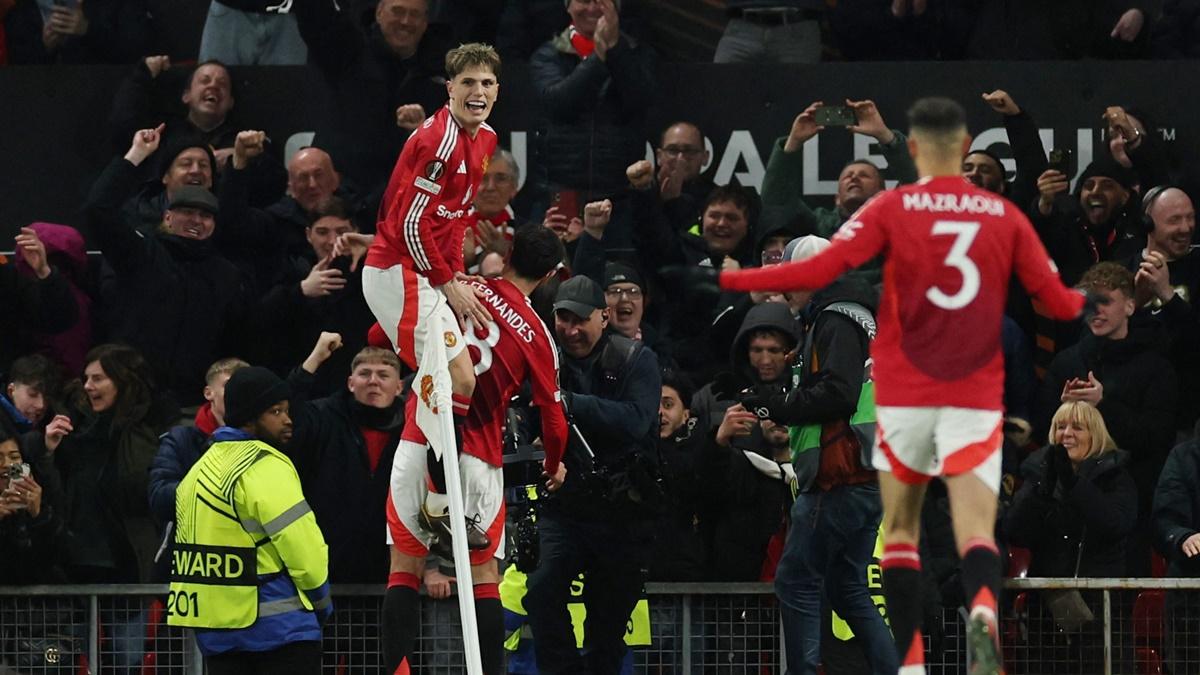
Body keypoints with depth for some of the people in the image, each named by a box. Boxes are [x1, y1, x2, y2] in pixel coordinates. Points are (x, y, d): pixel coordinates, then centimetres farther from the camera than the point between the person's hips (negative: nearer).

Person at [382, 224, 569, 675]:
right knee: (484, 577, 9)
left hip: (419, 446, 1)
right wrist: (554, 466, 26)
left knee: (405, 568, 6)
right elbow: (553, 416, 7)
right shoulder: (537, 336, 0)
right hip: (478, 459, -1)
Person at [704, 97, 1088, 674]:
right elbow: (1058, 301, 5)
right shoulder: (1005, 216, 2)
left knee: (900, 528, 16)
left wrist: (725, 279, -8)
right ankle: (983, 606, -38)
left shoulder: (892, 209, -4)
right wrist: (1095, 303, 28)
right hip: (976, 397, 0)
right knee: (976, 535, -5)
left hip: (904, 395, 0)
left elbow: (818, 270, -14)